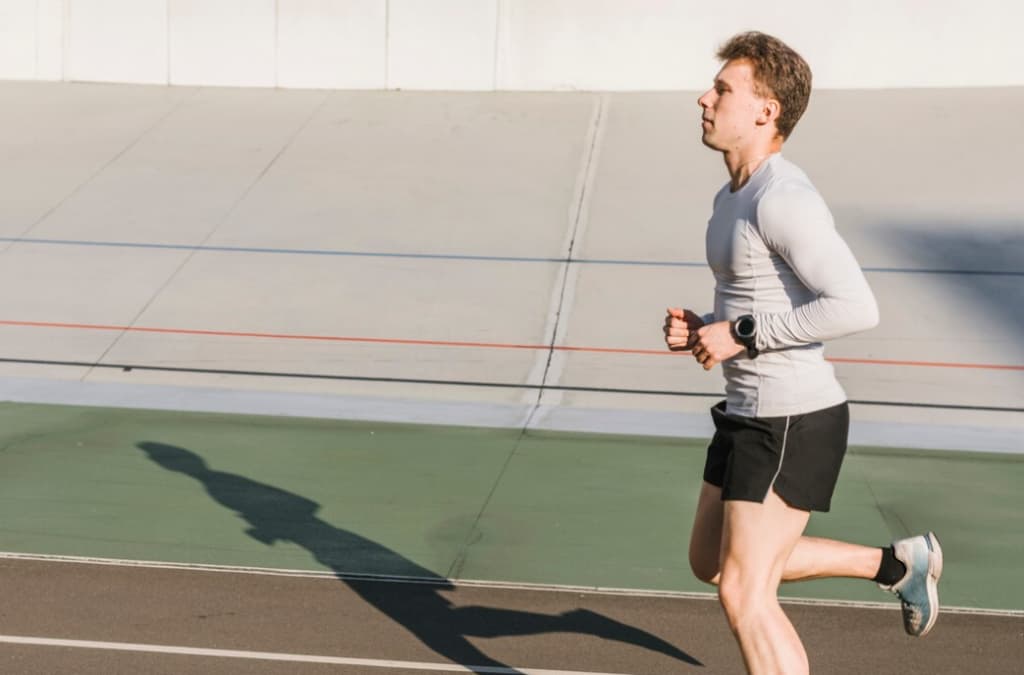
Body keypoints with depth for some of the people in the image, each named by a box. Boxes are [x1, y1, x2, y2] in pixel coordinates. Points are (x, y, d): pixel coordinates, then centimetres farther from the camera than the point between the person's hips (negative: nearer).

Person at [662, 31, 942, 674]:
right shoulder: (734, 197, 11)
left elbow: (855, 307, -29)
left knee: (745, 595, -6)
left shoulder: (783, 199, -21)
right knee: (712, 564, 22)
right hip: (750, 415, 10)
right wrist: (702, 329, 3)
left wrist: (741, 335, -23)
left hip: (793, 424, -10)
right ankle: (897, 563, 31)